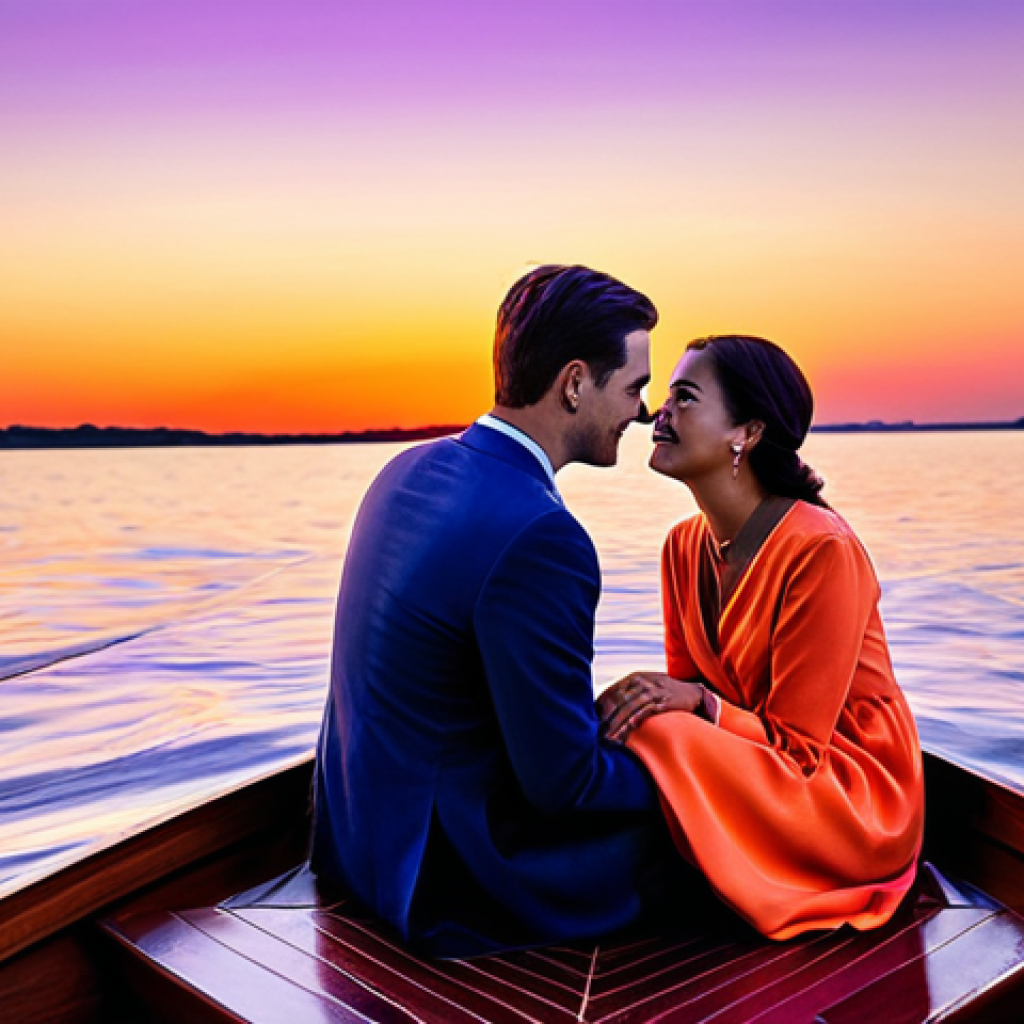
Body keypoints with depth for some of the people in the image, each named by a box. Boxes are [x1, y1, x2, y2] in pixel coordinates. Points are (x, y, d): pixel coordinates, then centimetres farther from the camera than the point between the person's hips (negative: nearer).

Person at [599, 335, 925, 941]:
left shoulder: (823, 550, -22)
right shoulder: (685, 546, 1)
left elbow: (796, 743, -18)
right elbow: (686, 684, 6)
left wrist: (699, 702, -31)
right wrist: (655, 696, -16)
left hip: (854, 797, -6)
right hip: (758, 759, 6)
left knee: (656, 740, -28)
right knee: (622, 729, -18)